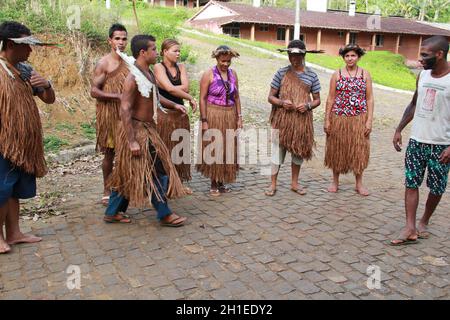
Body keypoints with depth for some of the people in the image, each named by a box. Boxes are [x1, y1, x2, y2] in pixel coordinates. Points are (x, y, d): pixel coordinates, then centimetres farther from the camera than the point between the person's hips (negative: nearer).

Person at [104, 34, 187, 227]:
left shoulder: (148, 73, 10)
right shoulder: (134, 77, -19)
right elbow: (125, 109, -23)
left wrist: (173, 105, 21)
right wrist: (132, 141, -26)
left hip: (147, 129, 9)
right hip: (137, 130, -9)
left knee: (128, 173, 14)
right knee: (157, 171, -2)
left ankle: (113, 212, 25)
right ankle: (165, 215, 10)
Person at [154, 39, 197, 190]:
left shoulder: (181, 67, 11)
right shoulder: (158, 67, -6)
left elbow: (185, 87, -4)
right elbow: (170, 89, -18)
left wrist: (172, 88, -12)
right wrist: (191, 98, -12)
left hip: (180, 113, 6)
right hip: (164, 114, -6)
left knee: (180, 149, 10)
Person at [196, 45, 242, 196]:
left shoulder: (233, 73, 8)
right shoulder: (209, 74, -7)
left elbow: (236, 97, 12)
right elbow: (202, 98, -9)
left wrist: (239, 117, 6)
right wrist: (204, 120, -14)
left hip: (230, 116, 5)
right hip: (213, 115, -5)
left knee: (227, 149, 8)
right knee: (213, 149, 1)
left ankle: (221, 182, 21)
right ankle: (213, 184, 13)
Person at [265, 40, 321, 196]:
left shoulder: (311, 75, 4)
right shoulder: (281, 73, 0)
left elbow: (317, 100, 8)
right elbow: (271, 97, 1)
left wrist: (308, 105, -13)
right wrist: (282, 103, -18)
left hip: (302, 119, 2)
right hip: (282, 119, -2)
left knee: (299, 150, 12)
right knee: (278, 149, 1)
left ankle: (294, 183, 27)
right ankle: (273, 184, 12)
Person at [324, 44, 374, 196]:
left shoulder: (365, 74, 3)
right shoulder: (337, 74, 3)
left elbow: (369, 99, 2)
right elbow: (331, 98, 2)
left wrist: (369, 120, -5)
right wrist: (327, 120, -2)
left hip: (359, 119, 0)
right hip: (339, 118, 0)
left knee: (358, 150, 6)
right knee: (337, 149, 8)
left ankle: (359, 184, 19)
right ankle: (335, 181, 23)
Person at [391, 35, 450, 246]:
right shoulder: (423, 75, 6)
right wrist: (399, 130, 11)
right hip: (416, 141, 5)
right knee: (411, 183, 0)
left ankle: (424, 222, 30)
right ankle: (410, 229, 3)